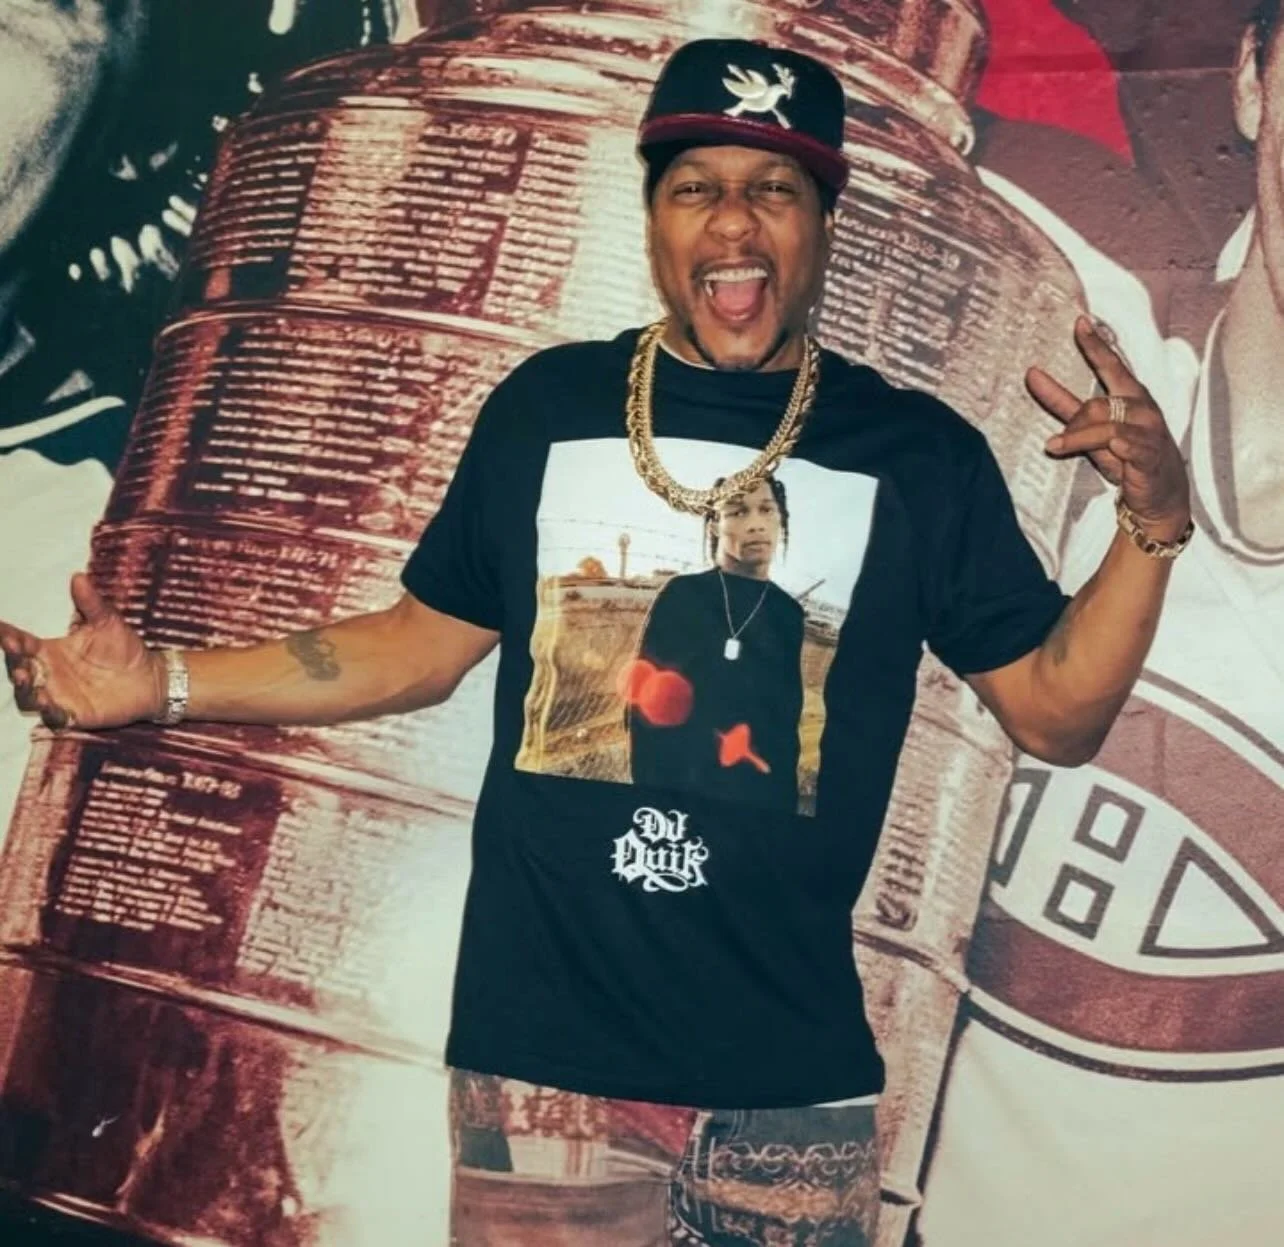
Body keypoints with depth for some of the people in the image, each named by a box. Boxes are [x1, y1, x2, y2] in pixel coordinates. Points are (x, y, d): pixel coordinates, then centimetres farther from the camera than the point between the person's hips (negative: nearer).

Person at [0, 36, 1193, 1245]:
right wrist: (160, 682, 2)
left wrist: (1151, 525, -14)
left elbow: (1056, 714, 2)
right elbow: (420, 645, 10)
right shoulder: (546, 405, 2)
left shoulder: (920, 453, 0)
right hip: (537, 1056, 1)